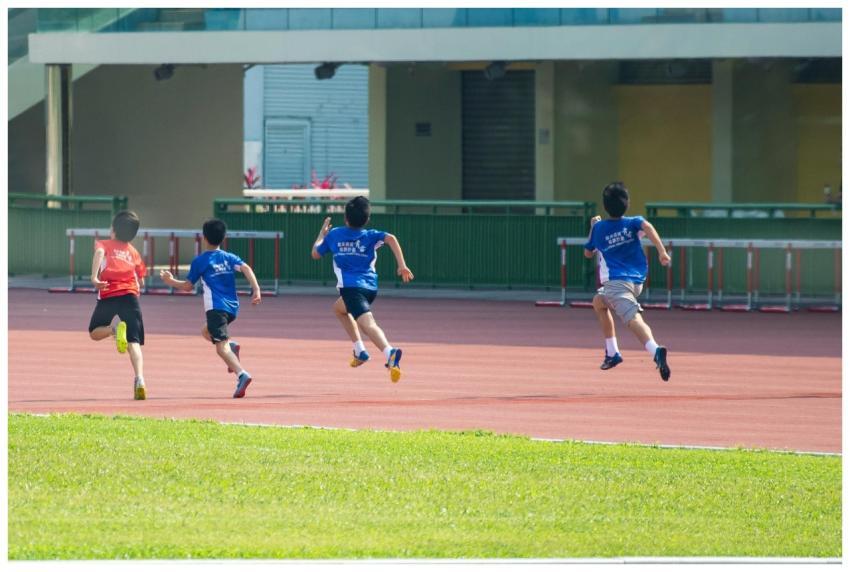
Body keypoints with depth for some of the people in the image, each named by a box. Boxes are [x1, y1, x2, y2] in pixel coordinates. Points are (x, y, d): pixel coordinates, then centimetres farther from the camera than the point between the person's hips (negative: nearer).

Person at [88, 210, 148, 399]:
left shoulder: (104, 244, 15)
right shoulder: (133, 252, 22)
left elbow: (99, 253, -10)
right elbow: (141, 281, 18)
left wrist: (94, 278, -21)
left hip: (108, 294, -2)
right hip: (130, 295, 2)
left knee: (94, 332, 19)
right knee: (134, 343, -4)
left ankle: (115, 330, -15)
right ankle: (139, 380, -27)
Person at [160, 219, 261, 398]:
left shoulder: (200, 261, 3)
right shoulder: (229, 258, 14)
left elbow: (188, 286, 8)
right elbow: (245, 268, -5)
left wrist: (170, 281, 26)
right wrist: (256, 289, -12)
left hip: (216, 307, -6)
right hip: (233, 307, 6)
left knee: (221, 347, -14)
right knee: (206, 331, 29)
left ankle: (241, 375, -38)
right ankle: (231, 345, 0)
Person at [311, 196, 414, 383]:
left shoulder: (334, 234, 13)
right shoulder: (370, 236, 13)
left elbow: (315, 254, 27)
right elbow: (390, 238, -7)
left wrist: (322, 233, 43)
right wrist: (402, 265, -10)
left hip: (351, 287, -5)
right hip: (371, 287, 5)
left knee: (367, 324, -22)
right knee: (339, 307, 32)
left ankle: (390, 352, -50)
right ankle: (360, 351, 24)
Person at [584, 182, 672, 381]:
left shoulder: (599, 228, 8)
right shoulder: (632, 223, 10)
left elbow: (588, 253, 25)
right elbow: (647, 226, -14)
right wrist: (662, 251, -20)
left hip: (616, 281, -5)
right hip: (637, 281, 5)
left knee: (633, 319, -24)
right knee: (598, 301, 29)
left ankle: (655, 350, -52)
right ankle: (612, 353, 28)